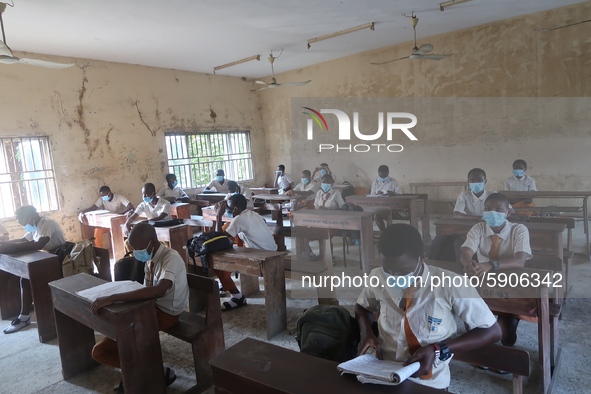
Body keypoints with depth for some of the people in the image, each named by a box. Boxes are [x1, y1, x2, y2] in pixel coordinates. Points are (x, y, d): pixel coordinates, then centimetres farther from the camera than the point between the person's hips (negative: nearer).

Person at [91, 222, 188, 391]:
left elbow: (159, 290, -43)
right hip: (153, 306, 9)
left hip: (166, 313, -8)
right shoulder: (151, 258, 1)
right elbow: (147, 289, 8)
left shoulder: (171, 258, -26)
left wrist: (113, 298, -43)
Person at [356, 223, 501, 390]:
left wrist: (438, 350, -15)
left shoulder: (451, 285, -16)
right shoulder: (377, 277, -6)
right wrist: (366, 333, -6)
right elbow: (362, 307, 15)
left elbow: (492, 331, -5)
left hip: (427, 382, -1)